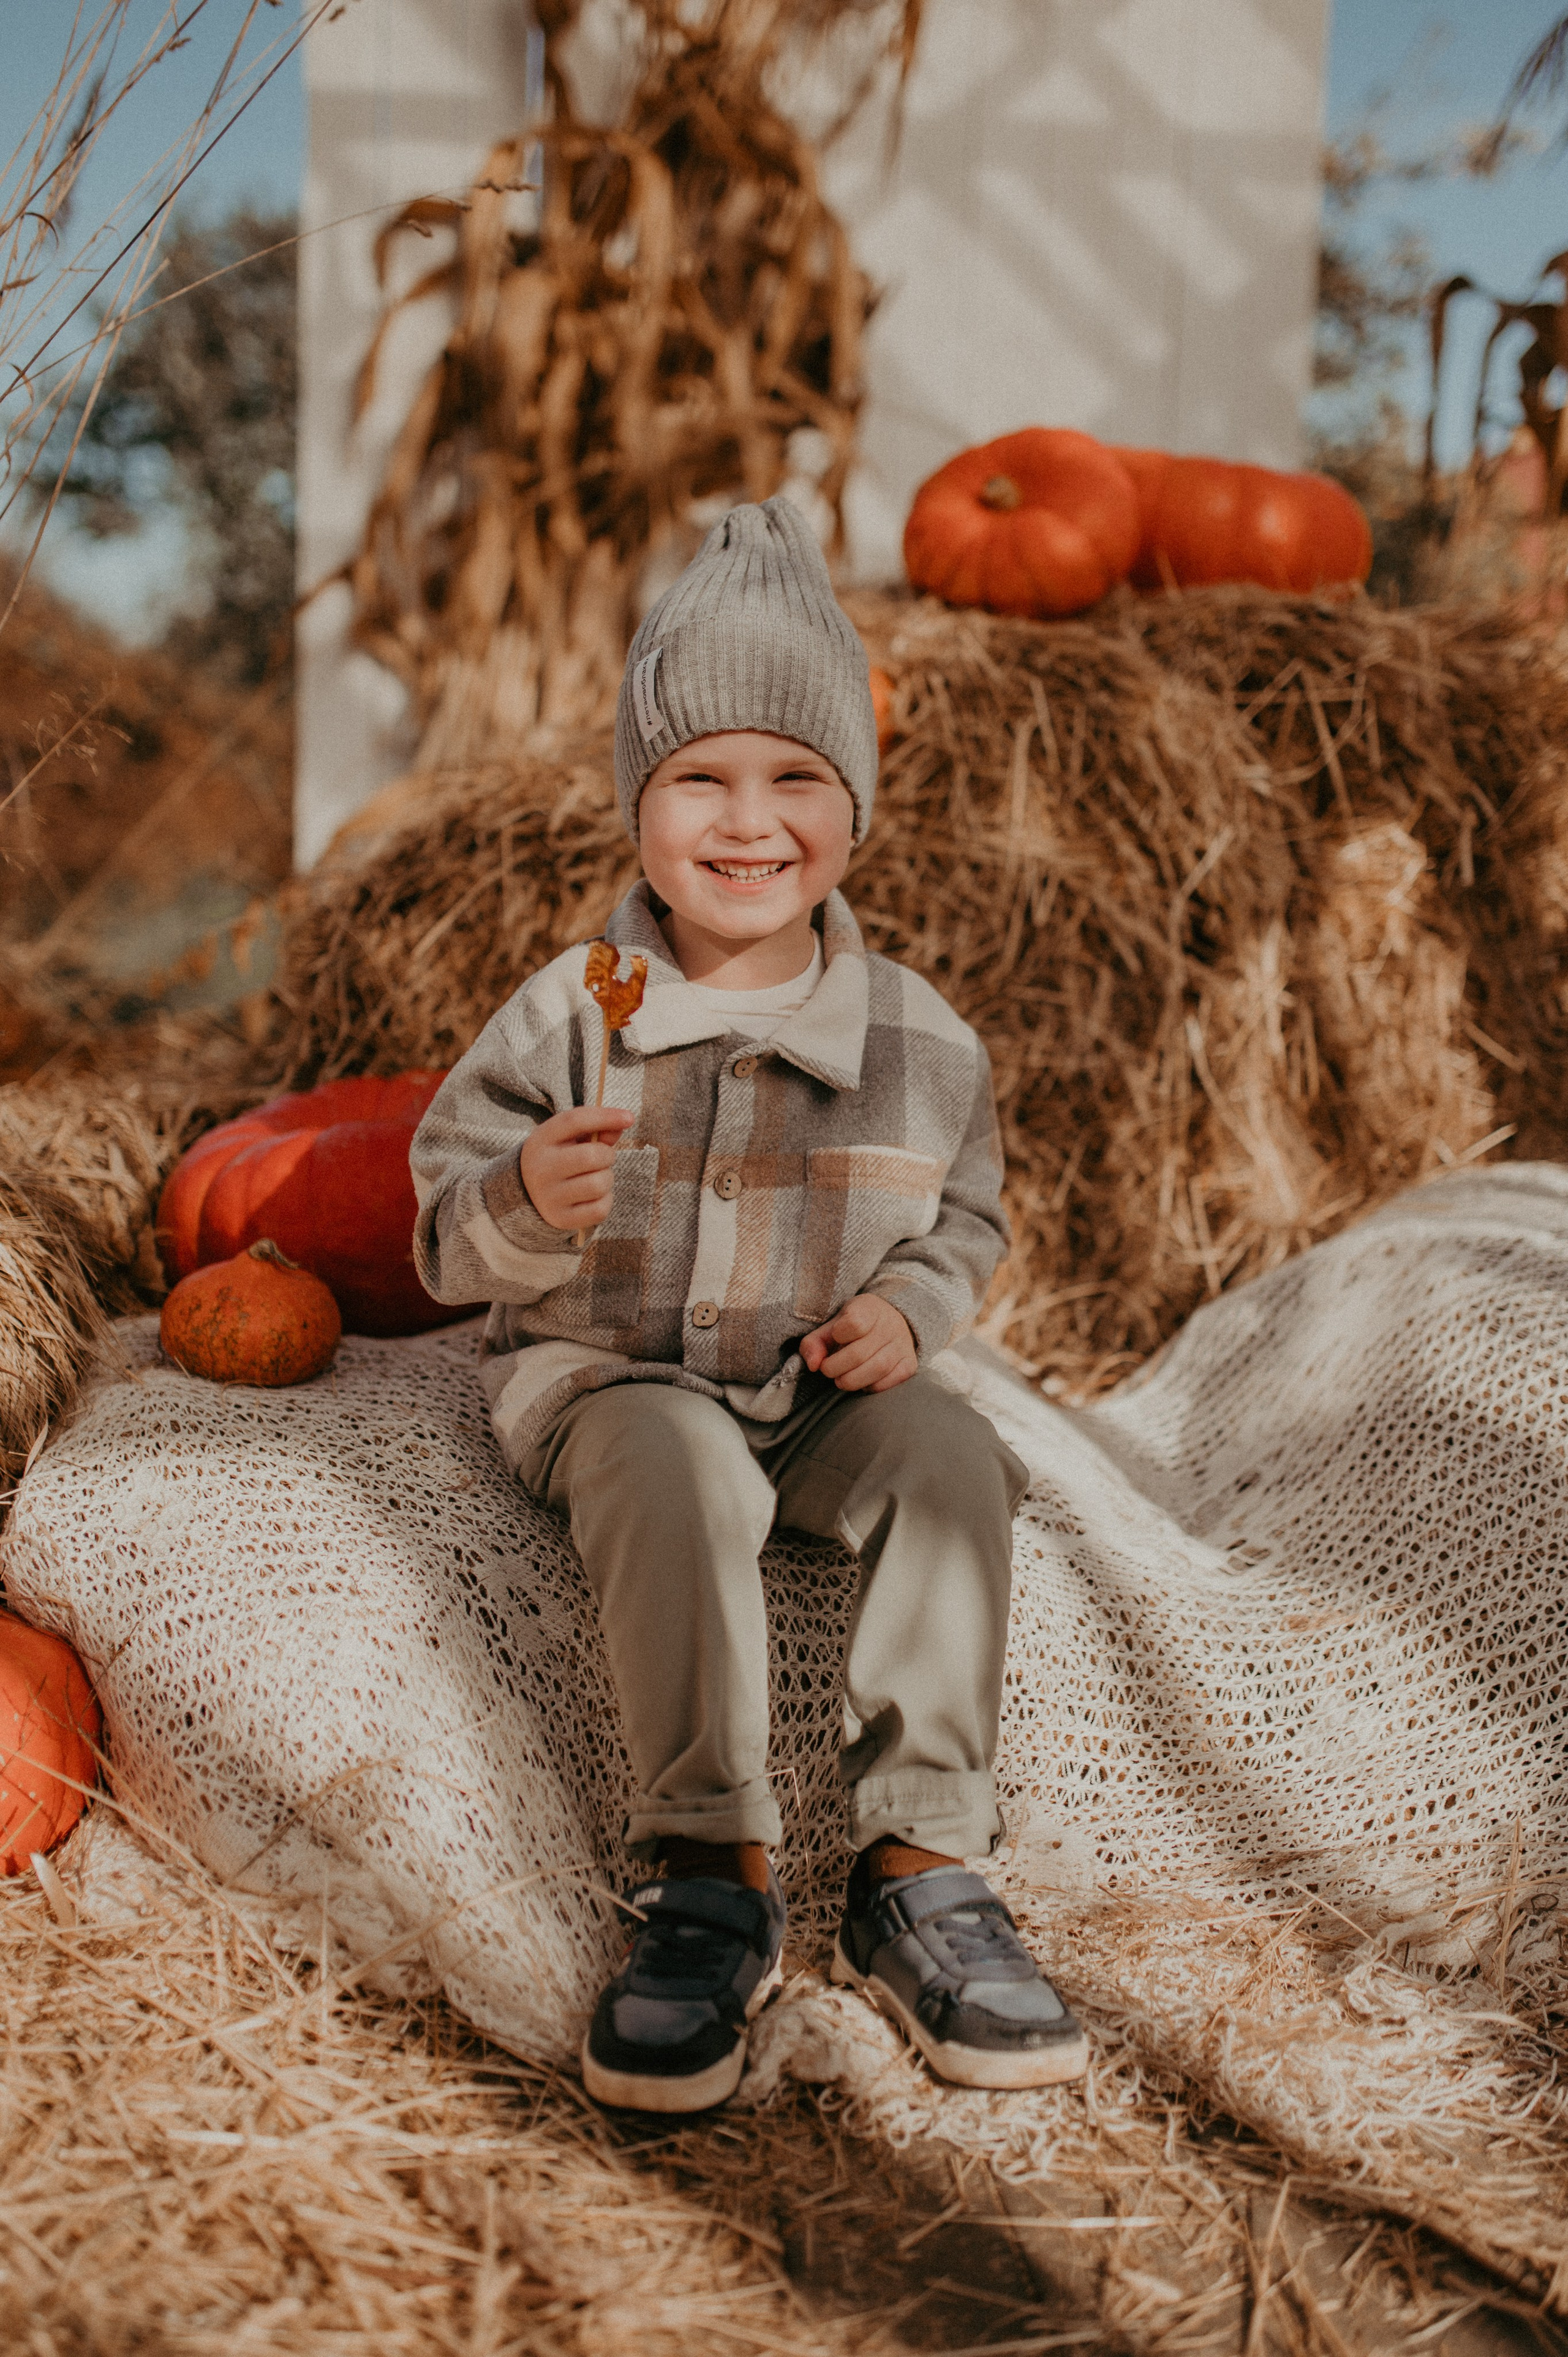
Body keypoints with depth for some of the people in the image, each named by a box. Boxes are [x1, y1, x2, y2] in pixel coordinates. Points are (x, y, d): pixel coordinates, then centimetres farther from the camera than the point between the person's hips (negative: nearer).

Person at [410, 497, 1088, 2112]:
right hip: (603, 1373, -2)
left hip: (818, 1384, 2)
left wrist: (907, 1305, -9)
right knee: (677, 1469, -34)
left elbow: (966, 1218, 13)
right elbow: (449, 1236, -5)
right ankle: (710, 1873, -25)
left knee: (947, 1456, -26)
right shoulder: (566, 1017, -7)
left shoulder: (920, 1043, -1)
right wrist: (529, 1204, -28)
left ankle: (920, 1867, -20)